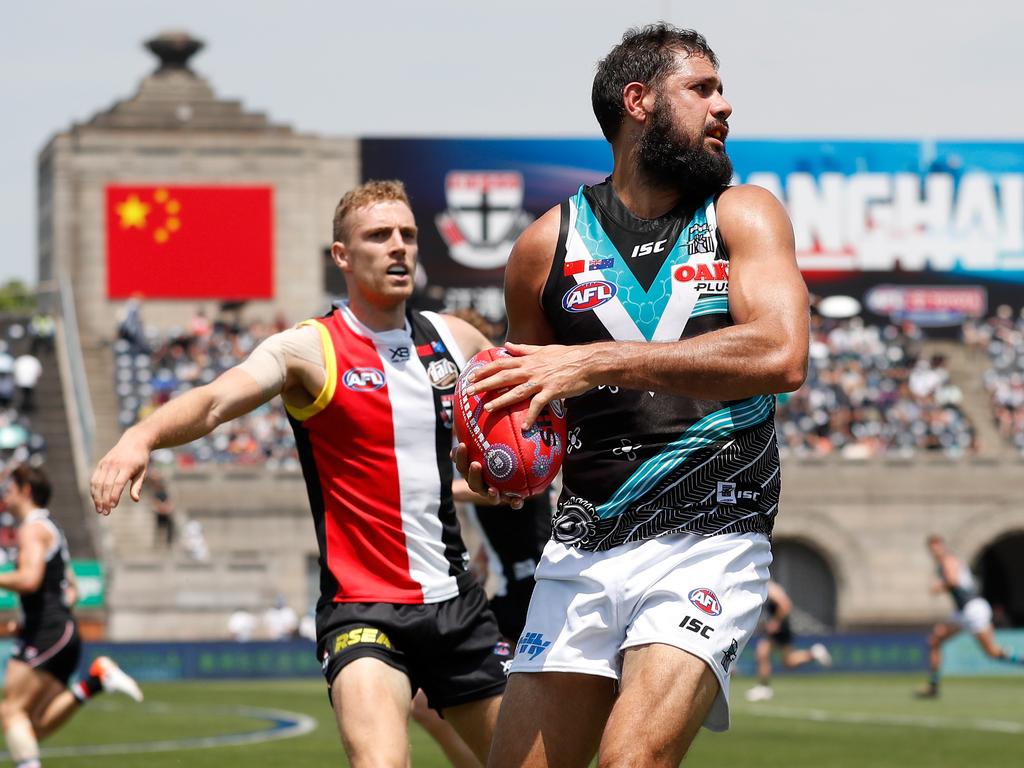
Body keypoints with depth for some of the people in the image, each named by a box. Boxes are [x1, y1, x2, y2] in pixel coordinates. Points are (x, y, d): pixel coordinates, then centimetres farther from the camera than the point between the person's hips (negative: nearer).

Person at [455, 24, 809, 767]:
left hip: (709, 544, -3)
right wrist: (492, 462, -2)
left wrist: (596, 362, -19)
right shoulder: (548, 244, 9)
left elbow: (781, 356, -16)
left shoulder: (742, 216, 4)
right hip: (584, 549, 3)